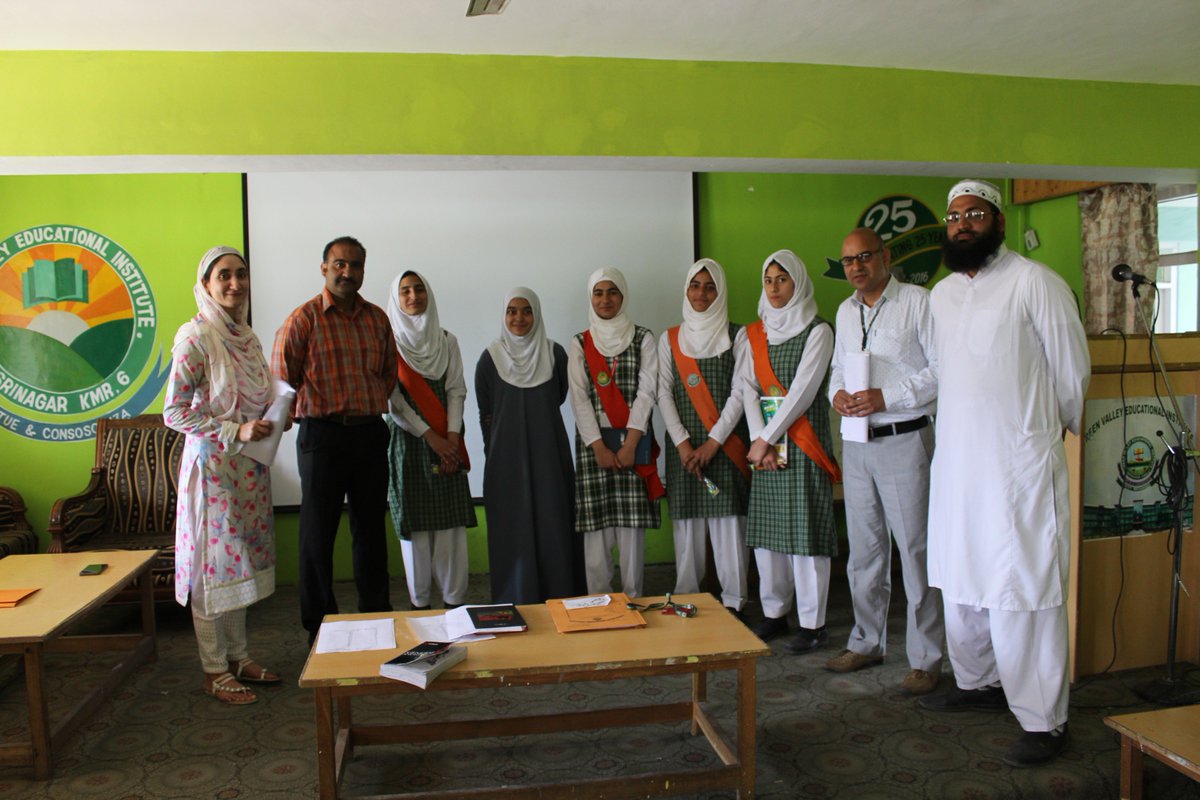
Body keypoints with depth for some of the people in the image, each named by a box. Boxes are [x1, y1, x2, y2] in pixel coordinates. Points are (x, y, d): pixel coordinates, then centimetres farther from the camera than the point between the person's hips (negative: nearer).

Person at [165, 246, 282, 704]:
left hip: (248, 466, 7)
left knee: (241, 563, 15)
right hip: (212, 464, -7)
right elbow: (174, 412, -15)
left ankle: (239, 659, 27)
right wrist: (236, 431, -21)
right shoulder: (196, 338, -13)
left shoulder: (247, 337, 10)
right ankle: (214, 672, 15)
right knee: (213, 566, 2)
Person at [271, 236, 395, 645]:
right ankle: (319, 623, 16)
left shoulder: (377, 318, 10)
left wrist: (376, 403, 10)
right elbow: (281, 379, -6)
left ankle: (376, 612, 26)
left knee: (371, 527, 13)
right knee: (318, 530, 4)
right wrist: (283, 416, -13)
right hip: (323, 434, -4)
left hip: (370, 432, 4)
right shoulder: (302, 319, -4)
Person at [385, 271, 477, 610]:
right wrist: (430, 436, -11)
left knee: (452, 520, -1)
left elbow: (456, 391, 5)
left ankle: (455, 600, 7)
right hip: (408, 440, -2)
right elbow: (392, 399, -5)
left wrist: (452, 436, -9)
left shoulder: (446, 341, 10)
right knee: (415, 521, -1)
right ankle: (420, 602, 8)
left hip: (447, 442, 3)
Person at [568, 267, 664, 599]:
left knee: (633, 521, -2)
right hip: (593, 441, 1)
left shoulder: (642, 339, 6)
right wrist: (599, 447, -9)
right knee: (596, 521, -1)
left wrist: (629, 444, -12)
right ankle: (597, 600, 8)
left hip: (633, 441, -1)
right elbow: (579, 398, 1)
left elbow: (646, 391, -3)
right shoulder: (580, 343, 9)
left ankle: (633, 599, 8)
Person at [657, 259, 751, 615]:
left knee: (728, 520, -3)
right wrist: (682, 443, -8)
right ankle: (685, 599, 11)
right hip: (684, 446, 2)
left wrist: (713, 442, -10)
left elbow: (740, 392, -3)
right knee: (687, 522, 2)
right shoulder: (670, 339, 11)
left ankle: (733, 602, 5)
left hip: (726, 444, -2)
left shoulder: (737, 336, 5)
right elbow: (664, 393, 4)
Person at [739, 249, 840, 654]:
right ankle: (774, 612, 19)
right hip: (765, 443, 5)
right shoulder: (754, 334, 13)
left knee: (805, 528, -4)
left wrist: (767, 438, -13)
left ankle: (812, 622, 5)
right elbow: (749, 389, 4)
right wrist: (758, 438, -9)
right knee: (766, 528, 7)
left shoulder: (817, 330, -2)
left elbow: (803, 390, -10)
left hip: (803, 443, -5)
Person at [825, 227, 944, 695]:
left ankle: (926, 659, 8)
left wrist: (887, 397, -18)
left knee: (915, 549, -3)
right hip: (856, 443, 7)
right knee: (863, 548, 14)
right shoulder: (845, 311, 14)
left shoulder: (916, 302, -6)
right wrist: (836, 393, 1)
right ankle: (867, 642, 27)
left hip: (904, 441, -6)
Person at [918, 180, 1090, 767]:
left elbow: (1073, 370, 0)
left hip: (1019, 463, -6)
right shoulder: (941, 294, 13)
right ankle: (978, 682, 33)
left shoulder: (1035, 282, -6)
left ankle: (1043, 720, 7)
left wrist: (1054, 428, 11)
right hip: (956, 459, 7)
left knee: (1023, 589, -4)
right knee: (961, 580, 15)